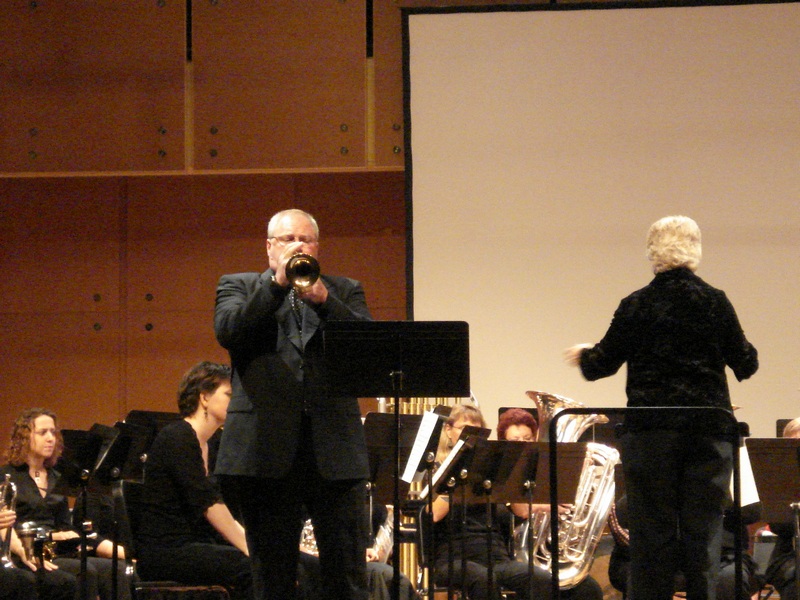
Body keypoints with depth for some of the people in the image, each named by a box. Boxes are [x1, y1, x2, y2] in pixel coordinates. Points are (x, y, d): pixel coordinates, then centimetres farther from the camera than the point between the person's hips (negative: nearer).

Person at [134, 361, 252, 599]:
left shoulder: (208, 447, 17)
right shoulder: (176, 438, -10)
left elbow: (223, 516, 15)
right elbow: (208, 503, -19)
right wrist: (249, 549, -22)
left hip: (196, 547, 9)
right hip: (163, 551, -9)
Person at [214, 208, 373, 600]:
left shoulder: (345, 291, 16)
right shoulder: (238, 286, 13)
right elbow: (228, 332, -7)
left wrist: (323, 300, -14)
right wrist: (277, 282, -13)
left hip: (335, 451, 1)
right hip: (266, 449, -1)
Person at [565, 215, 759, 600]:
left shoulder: (636, 306, -3)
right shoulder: (716, 302, 0)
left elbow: (603, 363, 4)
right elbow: (745, 364, 6)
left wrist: (582, 355, 26)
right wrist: (748, 353, 29)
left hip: (651, 429, -1)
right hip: (710, 429, 1)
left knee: (653, 530, 3)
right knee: (703, 529, 4)